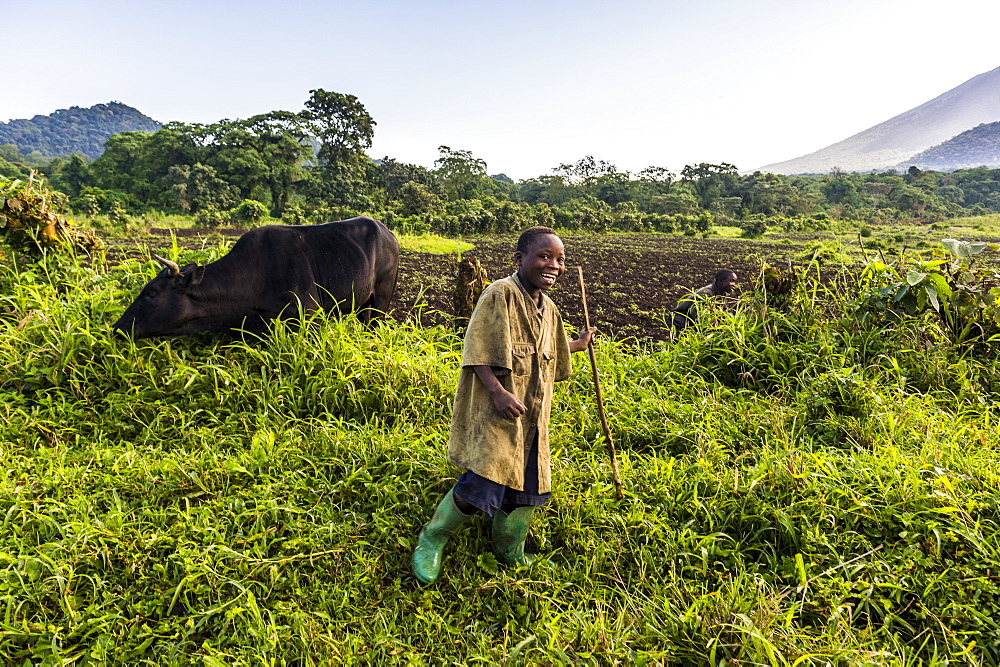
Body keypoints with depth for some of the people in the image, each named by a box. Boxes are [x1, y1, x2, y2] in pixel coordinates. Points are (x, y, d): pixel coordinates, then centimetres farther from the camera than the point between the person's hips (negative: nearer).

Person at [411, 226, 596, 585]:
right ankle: (432, 539, 12)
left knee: (528, 486, 15)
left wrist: (578, 345, 32)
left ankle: (511, 553, 39)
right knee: (482, 485, -15)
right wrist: (498, 391, -27)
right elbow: (477, 352, -19)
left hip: (532, 417, 8)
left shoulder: (549, 309, 11)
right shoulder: (500, 294, -14)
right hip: (493, 411, -8)